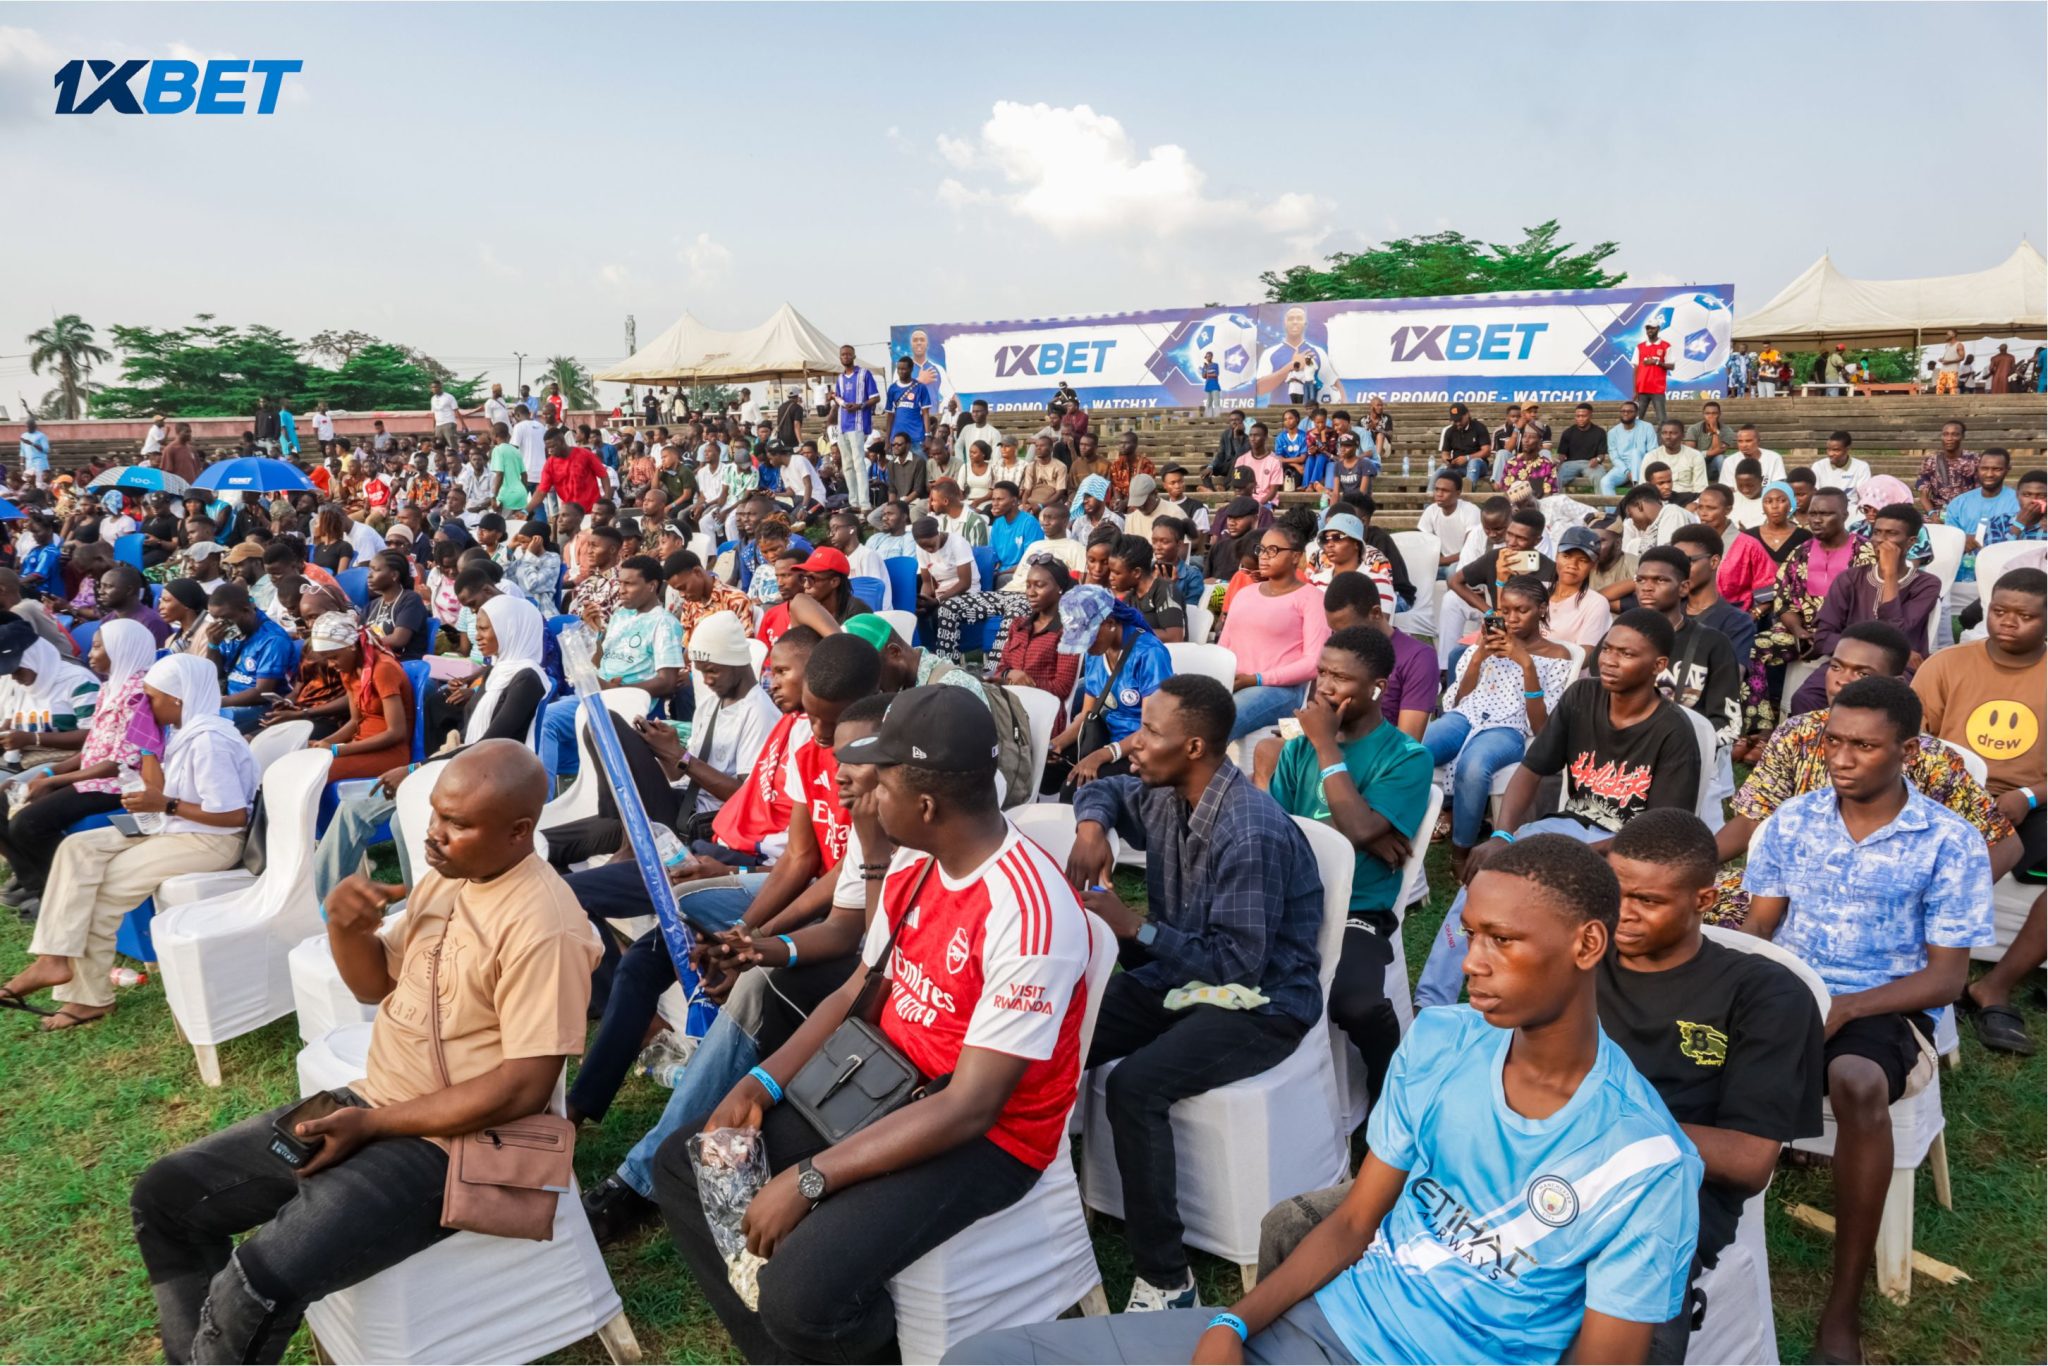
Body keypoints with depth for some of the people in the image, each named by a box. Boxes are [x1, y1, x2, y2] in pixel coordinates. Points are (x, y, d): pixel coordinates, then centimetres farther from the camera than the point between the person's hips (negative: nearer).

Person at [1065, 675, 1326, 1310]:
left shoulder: (1253, 833, -26)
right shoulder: (1165, 796, -2)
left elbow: (1239, 963, -24)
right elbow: (1104, 790, 19)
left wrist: (1133, 925, -22)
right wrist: (1091, 829, -5)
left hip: (1258, 1002, -8)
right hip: (1177, 975, 8)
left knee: (1134, 1085, -31)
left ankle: (1166, 1281, -18)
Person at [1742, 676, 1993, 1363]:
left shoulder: (1951, 841, -4)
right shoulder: (1792, 819, 5)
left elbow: (1947, 975, -6)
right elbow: (1758, 925, 6)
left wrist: (1845, 1007, -21)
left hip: (1885, 1008, -3)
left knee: (1857, 1086, -38)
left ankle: (1844, 1306, -23)